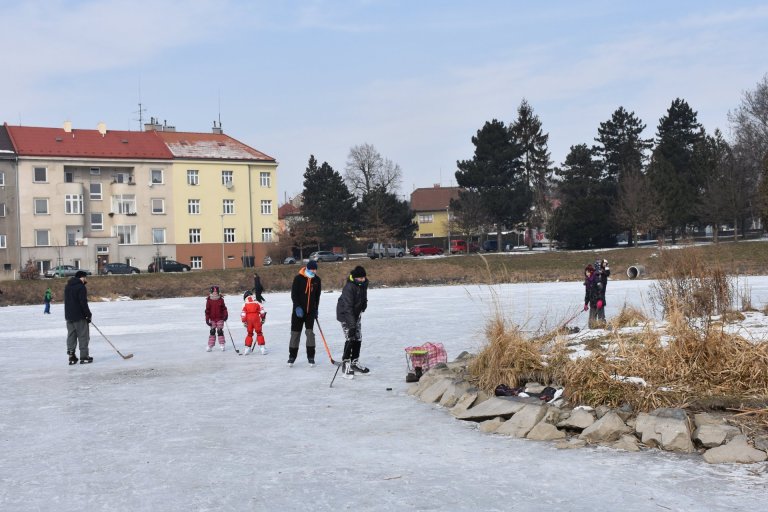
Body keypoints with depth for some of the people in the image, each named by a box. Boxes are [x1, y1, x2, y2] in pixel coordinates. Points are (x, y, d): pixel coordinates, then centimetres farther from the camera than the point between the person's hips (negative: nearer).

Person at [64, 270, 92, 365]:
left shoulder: (67, 287, 13)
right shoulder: (81, 287, -15)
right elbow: (83, 303, -20)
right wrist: (88, 314, -11)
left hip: (69, 316, 8)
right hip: (79, 316, -8)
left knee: (71, 336, 10)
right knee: (83, 336, -1)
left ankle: (71, 357, 10)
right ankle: (84, 357, 1)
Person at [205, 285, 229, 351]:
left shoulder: (221, 300, -2)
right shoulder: (209, 300, -3)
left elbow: (224, 308, 3)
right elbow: (207, 310, -2)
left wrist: (226, 315, -11)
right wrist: (207, 319, -5)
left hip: (220, 319, -1)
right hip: (212, 319, 1)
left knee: (220, 331, -2)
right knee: (212, 332, 3)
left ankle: (222, 345, 8)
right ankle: (210, 346, 9)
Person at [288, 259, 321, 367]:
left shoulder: (317, 280, 2)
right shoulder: (298, 278, -10)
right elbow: (293, 294, -11)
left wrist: (316, 309, 12)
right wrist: (297, 307, -21)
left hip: (311, 310, 2)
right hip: (298, 310, -2)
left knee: (310, 332, -5)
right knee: (295, 333, 2)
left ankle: (311, 357, 1)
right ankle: (292, 356, 13)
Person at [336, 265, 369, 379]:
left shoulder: (364, 283, -8)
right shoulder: (349, 287, -32)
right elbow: (348, 308, -36)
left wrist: (363, 306, 21)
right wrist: (351, 325, -39)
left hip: (356, 313, 8)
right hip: (345, 314, -8)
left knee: (358, 338, 10)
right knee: (350, 339, -14)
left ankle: (354, 363, 23)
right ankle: (346, 366, -9)